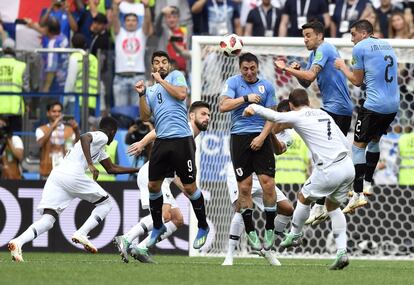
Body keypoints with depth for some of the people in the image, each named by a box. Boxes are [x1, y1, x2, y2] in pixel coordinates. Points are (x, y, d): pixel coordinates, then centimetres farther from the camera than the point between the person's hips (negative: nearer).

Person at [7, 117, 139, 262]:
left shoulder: (100, 149, 36)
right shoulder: (102, 136, 7)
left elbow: (112, 168, 46)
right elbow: (84, 138, -15)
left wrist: (136, 169, 49)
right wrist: (90, 164, -22)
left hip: (55, 175, 8)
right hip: (71, 175, -8)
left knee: (48, 219, -4)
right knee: (105, 203, 10)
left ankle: (18, 241, -28)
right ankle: (81, 234, -8)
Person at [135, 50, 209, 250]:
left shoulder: (175, 76, 7)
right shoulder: (151, 90, 19)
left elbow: (181, 94, -12)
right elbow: (145, 117, 10)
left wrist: (161, 80, -5)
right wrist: (141, 94, -2)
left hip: (181, 139, -5)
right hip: (161, 141, 5)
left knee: (189, 187, -4)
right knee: (153, 186, 5)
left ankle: (203, 227, 11)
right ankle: (157, 227, 23)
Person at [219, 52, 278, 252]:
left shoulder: (266, 86, 8)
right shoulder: (233, 82, 4)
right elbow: (223, 106, -10)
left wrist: (262, 137, -6)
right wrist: (246, 98, -16)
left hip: (261, 137, 1)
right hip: (240, 137, -1)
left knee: (268, 183, -9)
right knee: (244, 187, -1)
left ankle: (270, 229, 2)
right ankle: (250, 232, 9)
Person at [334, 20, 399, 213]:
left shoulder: (360, 48, -5)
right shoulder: (387, 45, 16)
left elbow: (357, 81, 0)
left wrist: (342, 66, 15)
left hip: (374, 105, -7)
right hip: (393, 105, 7)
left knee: (358, 145, -1)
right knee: (375, 140, 26)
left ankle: (358, 194, -8)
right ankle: (367, 183, 29)